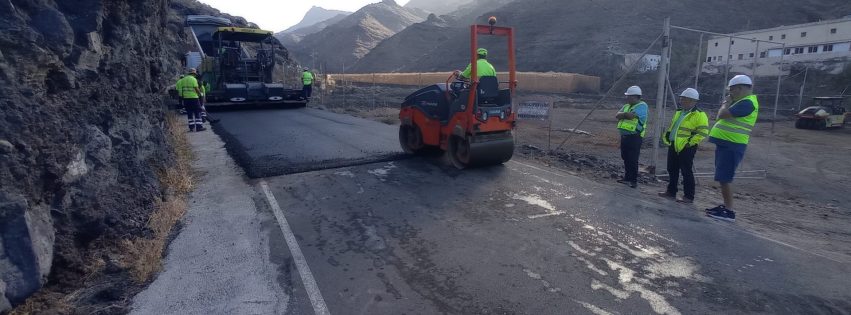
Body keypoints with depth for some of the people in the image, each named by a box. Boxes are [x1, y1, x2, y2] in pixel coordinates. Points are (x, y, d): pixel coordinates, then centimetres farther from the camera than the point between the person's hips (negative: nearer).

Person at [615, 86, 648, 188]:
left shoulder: (642, 106, -9)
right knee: (626, 158, 14)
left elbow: (631, 115, -24)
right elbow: (617, 116, 2)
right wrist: (627, 114, -14)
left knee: (633, 160, -6)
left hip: (634, 137, -8)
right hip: (624, 136, 8)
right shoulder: (627, 106, 17)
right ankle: (627, 178, 25)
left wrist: (624, 114, -5)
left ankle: (634, 180, 3)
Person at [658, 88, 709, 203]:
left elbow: (703, 133, -16)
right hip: (673, 146, 8)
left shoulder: (699, 115, -10)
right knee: (672, 170, 13)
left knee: (686, 172, -4)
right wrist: (667, 136, 15)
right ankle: (671, 191, 24)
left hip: (686, 148, -8)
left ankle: (689, 197, 3)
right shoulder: (679, 112, 16)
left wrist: (690, 142, -18)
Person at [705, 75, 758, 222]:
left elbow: (722, 115, -20)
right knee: (722, 178, 16)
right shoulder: (742, 102, 19)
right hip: (725, 144, 11)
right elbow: (722, 117, 23)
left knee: (724, 179, -9)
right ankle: (725, 206, 25)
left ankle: (729, 211, -4)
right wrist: (728, 103, 11)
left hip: (731, 146, -11)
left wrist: (726, 103, -3)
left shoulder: (747, 103, -15)